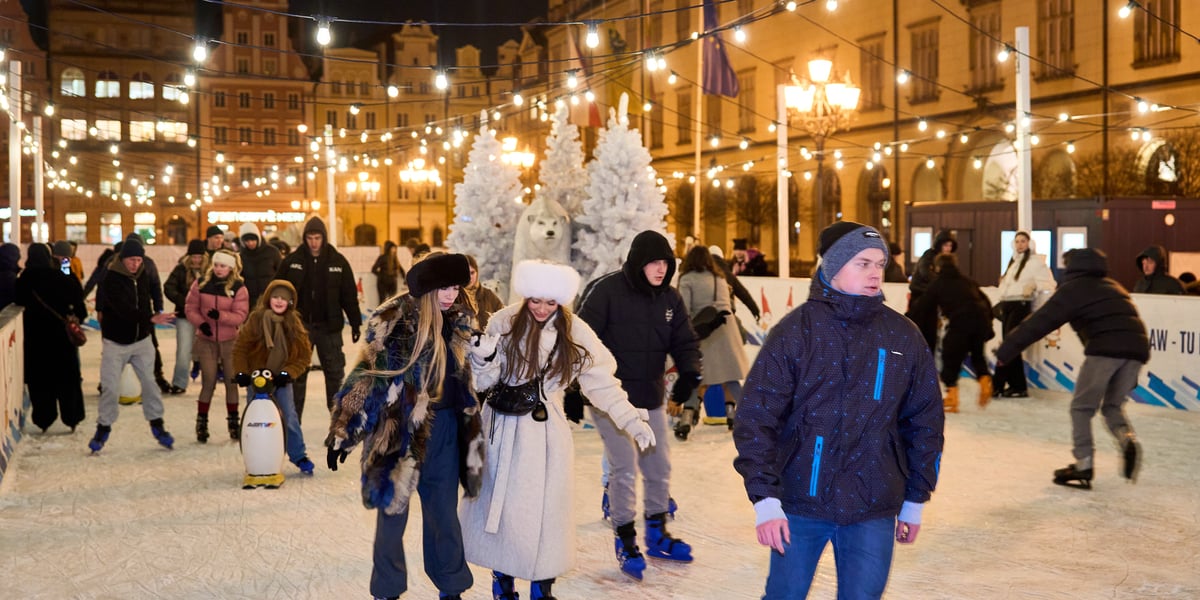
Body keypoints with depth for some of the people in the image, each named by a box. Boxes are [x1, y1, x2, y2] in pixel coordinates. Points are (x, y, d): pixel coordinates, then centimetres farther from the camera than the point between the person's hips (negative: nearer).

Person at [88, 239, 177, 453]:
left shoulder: (143, 275, 2)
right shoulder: (111, 280, -17)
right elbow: (124, 310, -29)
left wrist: (147, 326, 8)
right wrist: (151, 319, -41)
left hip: (141, 340, 4)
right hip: (115, 343, -4)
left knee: (150, 383, 2)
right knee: (110, 387, 1)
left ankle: (157, 425, 13)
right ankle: (103, 428, 17)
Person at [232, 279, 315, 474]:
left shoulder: (294, 324, -8)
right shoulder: (256, 320, -14)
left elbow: (304, 356, -3)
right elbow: (240, 347, -5)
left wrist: (287, 373, -13)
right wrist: (241, 373, -11)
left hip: (281, 379, 1)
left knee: (289, 417, -4)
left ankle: (299, 456, 12)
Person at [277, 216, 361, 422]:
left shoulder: (338, 261, -1)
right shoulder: (292, 261, -1)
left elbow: (349, 294, 2)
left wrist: (355, 322, 1)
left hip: (329, 327, 0)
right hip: (300, 325, 0)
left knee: (335, 373, 6)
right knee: (297, 374, 7)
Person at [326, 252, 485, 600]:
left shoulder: (459, 324, 3)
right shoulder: (394, 322, -14)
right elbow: (365, 375, -12)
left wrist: (471, 429, 18)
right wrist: (341, 434, -11)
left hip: (444, 429, 4)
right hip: (398, 430, -4)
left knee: (445, 514, 13)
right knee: (392, 513, 9)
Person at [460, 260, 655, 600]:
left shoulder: (575, 333, -4)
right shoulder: (504, 323, -6)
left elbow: (601, 382, 0)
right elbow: (485, 381, -3)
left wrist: (632, 422, -6)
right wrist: (482, 360, -24)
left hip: (547, 432, 0)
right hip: (505, 429, 0)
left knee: (546, 510, 5)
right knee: (500, 504, 8)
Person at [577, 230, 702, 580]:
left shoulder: (670, 298, 2)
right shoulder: (606, 291, -15)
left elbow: (685, 341, 6)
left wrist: (689, 373, -13)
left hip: (652, 400, 6)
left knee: (659, 467, 13)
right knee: (625, 469, -7)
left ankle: (656, 534, 33)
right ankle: (625, 541, 11)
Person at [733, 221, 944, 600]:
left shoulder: (904, 337, 2)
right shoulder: (795, 331, -7)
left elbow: (925, 420, 10)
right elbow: (756, 417, -9)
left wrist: (916, 499, 13)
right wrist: (765, 498, -13)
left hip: (873, 512, 2)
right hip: (799, 504, -2)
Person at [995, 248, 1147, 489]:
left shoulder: (1073, 288, 8)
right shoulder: (1113, 286, 29)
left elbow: (1039, 322, 1)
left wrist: (1005, 351, 1)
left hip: (1106, 348, -6)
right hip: (1137, 348, 6)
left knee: (1082, 407, 7)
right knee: (1113, 406, 20)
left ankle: (1083, 466, 3)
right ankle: (1128, 439, -9)